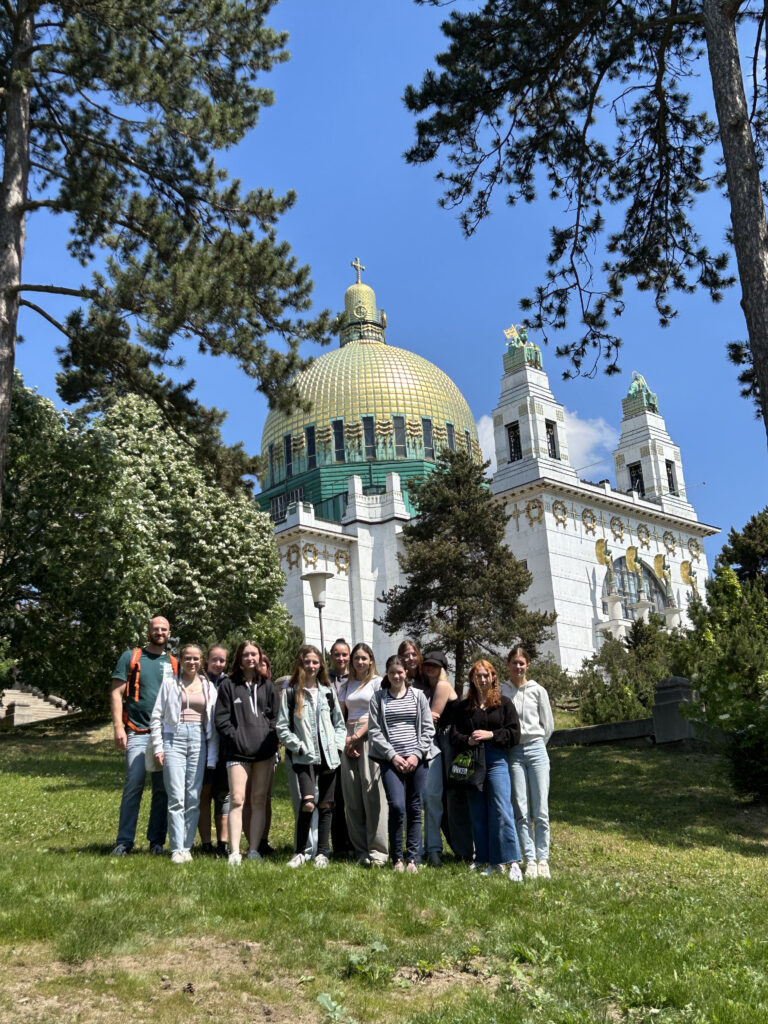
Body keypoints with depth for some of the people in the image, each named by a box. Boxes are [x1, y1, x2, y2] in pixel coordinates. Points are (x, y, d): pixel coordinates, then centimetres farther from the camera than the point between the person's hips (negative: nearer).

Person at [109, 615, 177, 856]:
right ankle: (124, 841, 0)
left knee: (163, 789, 4)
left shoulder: (174, 664, 14)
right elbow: (116, 693, 1)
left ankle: (156, 841, 13)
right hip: (138, 734, -3)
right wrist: (118, 727, -9)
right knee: (133, 786, -8)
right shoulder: (131, 657, 6)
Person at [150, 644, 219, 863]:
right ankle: (177, 849, -6)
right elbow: (156, 717, 7)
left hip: (199, 741, 2)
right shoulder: (170, 683, 8)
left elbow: (213, 722, 11)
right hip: (174, 739, -2)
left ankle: (187, 847, 10)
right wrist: (158, 747, -1)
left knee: (194, 799, 2)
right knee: (176, 798, -9)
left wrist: (212, 755, 6)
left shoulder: (208, 687, 13)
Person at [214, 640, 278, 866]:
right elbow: (222, 719, 2)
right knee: (237, 799, -12)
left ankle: (254, 850, 10)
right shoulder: (228, 686, 8)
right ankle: (234, 852, -12)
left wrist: (270, 741, -1)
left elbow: (275, 716, 13)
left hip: (264, 751, 3)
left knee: (259, 801, 4)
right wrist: (236, 740, -8)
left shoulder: (267, 686, 16)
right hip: (238, 752, -3)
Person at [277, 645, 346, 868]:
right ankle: (300, 852, -4)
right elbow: (282, 728, -1)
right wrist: (300, 748, -10)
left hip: (329, 756, 4)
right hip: (304, 758, -3)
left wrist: (337, 746, 2)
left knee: (325, 805, 5)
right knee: (308, 802, -19)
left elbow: (339, 723, 16)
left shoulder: (328, 691, 12)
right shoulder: (290, 692, 2)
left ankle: (322, 853, 16)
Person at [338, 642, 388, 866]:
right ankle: (360, 850, 8)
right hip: (349, 740, 5)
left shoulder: (377, 682, 4)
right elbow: (340, 717, 15)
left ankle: (377, 852, -9)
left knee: (372, 793, -10)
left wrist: (357, 736, -10)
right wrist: (346, 740, -2)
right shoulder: (346, 686, 19)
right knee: (352, 795, 2)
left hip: (370, 737, -5)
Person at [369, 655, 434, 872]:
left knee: (414, 809, 3)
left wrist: (417, 754, -5)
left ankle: (413, 859, 12)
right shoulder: (378, 698, 6)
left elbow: (428, 729, 7)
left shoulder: (418, 696, 9)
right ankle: (397, 858, 1)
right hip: (390, 760, -2)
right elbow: (374, 732, 2)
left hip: (416, 760, 2)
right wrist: (393, 755, -8)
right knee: (397, 806, -14)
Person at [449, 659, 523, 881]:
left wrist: (491, 735, -11)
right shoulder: (461, 707, 13)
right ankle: (490, 863, 12)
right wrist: (468, 740, -12)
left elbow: (514, 734, 1)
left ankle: (512, 862, -7)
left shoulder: (504, 703, 7)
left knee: (502, 812, -11)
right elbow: (454, 736, 8)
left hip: (496, 760, -3)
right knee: (478, 815, 5)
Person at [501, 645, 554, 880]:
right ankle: (530, 860, 1)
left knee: (541, 810, -3)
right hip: (513, 753, 0)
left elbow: (548, 725, 12)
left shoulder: (538, 691, 5)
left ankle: (543, 859, 4)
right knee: (520, 811, -3)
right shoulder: (500, 691, 4)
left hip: (536, 749, 0)